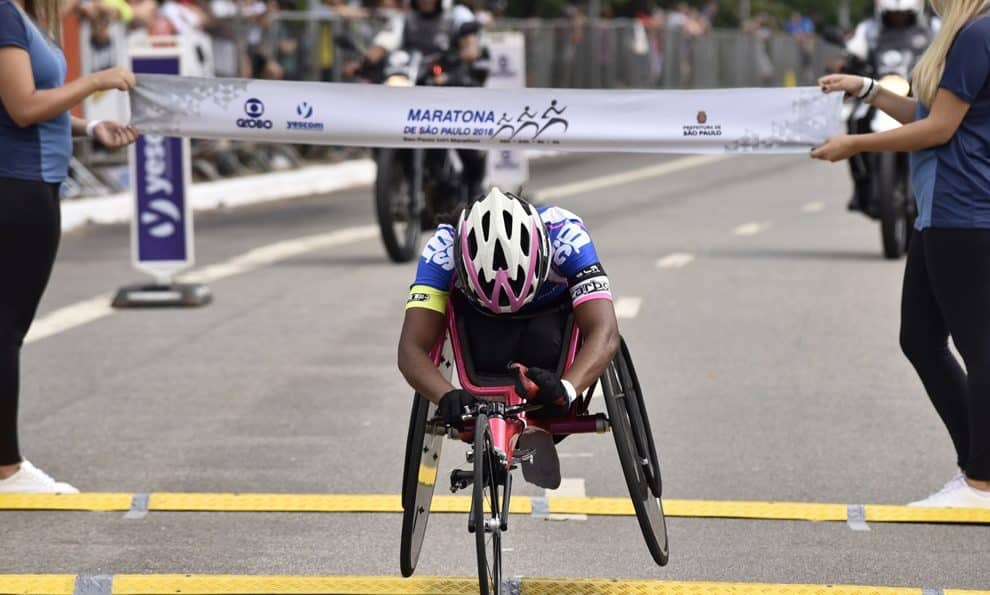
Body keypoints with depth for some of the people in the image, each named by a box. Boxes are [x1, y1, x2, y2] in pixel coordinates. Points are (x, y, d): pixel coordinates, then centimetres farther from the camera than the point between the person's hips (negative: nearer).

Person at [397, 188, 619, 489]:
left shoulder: (566, 236, -38)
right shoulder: (443, 248, -36)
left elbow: (604, 333, -46)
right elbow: (411, 348, -39)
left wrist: (566, 389, -64)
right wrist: (447, 397, -59)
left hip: (553, 311, 0)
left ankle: (538, 429, -5)